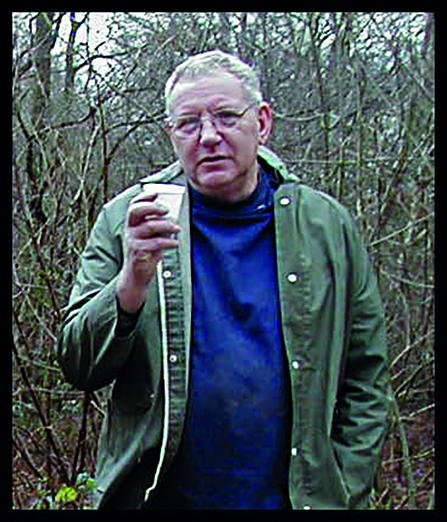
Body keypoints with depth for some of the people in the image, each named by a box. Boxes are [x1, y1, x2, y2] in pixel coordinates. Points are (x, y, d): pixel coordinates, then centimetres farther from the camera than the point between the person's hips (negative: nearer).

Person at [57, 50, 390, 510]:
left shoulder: (327, 226, -1)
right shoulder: (125, 220, -3)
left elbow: (365, 385, 3)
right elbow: (78, 370, -6)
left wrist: (340, 497, -4)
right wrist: (132, 282, -21)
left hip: (294, 496, 1)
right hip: (155, 494, 0)